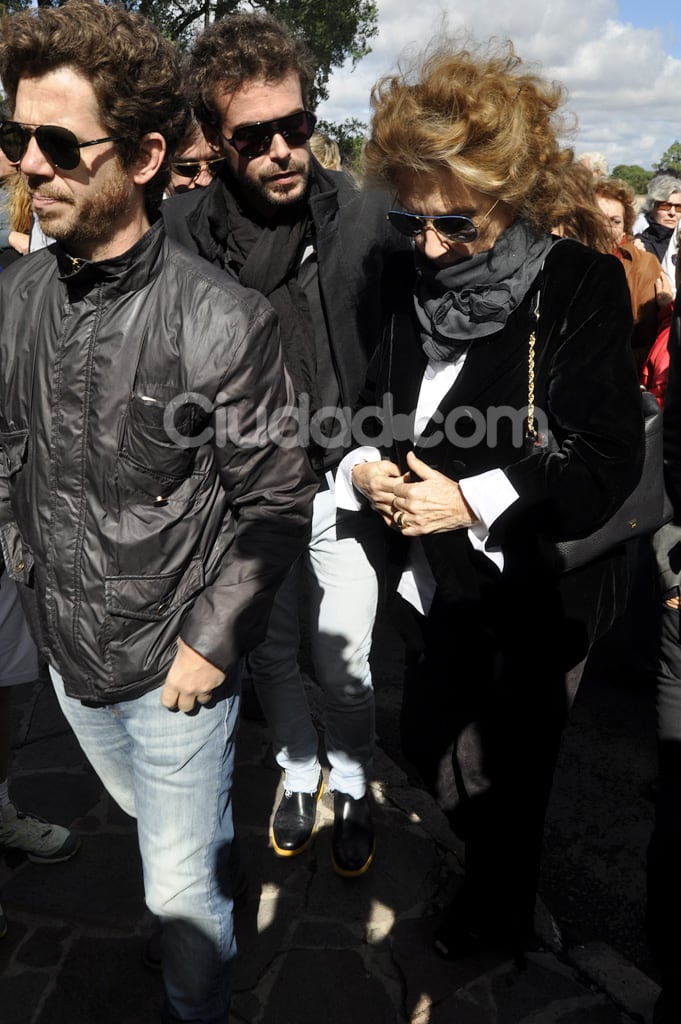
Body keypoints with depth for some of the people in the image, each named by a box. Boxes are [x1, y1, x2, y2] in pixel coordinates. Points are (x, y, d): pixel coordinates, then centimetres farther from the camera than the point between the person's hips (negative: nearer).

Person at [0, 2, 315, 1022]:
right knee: (149, 816, 31)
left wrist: (210, 642, -15)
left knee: (182, 889, 10)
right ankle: (222, 849, 63)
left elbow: (276, 504, -16)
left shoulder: (223, 319, -22)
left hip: (175, 662, -5)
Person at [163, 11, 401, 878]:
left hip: (341, 487, -1)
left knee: (344, 664, 10)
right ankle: (298, 774, 46)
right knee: (270, 655, 18)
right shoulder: (180, 229, -9)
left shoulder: (365, 220, -12)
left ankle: (351, 786, 39)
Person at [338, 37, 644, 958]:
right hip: (435, 580, 5)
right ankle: (491, 851, 54)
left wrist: (474, 500, -28)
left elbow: (608, 459, -20)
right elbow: (373, 405, 7)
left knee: (511, 765, 15)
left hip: (540, 588, -5)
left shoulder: (583, 285, -16)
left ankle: (503, 907, 46)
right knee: (428, 741, 21)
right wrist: (362, 467, -14)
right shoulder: (411, 283, -2)